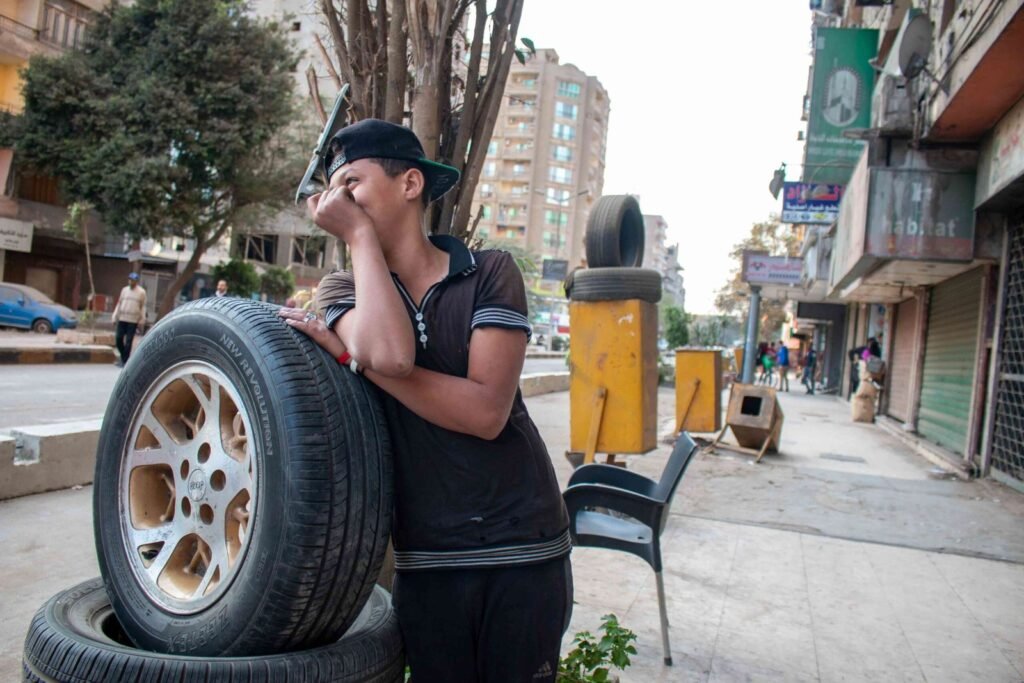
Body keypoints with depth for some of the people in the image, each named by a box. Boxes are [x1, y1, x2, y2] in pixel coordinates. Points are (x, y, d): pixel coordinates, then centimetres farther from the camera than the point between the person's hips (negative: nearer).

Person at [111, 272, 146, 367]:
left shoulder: (141, 292, 0)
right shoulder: (124, 289, 11)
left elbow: (143, 307, 1)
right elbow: (119, 303, 15)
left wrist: (142, 321, -4)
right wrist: (115, 317, 10)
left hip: (133, 320, -4)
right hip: (122, 319, 4)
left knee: (128, 341, -3)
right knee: (118, 338, 2)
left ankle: (124, 361, 4)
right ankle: (123, 356, 22)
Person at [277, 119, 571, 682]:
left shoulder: (490, 273, -3)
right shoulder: (343, 290, 3)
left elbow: (485, 411, -15)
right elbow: (390, 355, -21)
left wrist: (352, 356, -16)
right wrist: (360, 236, -10)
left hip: (523, 552, -1)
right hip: (426, 561, 2)